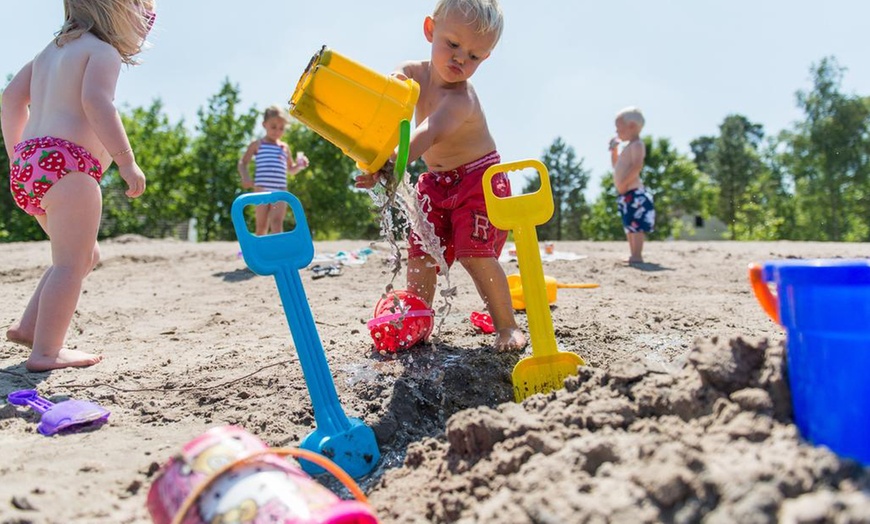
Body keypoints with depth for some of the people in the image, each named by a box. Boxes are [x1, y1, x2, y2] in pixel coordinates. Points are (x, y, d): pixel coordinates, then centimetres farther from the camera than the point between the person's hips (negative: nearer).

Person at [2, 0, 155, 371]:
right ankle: (46, 352, -7)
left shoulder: (50, 50, 26)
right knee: (71, 263, -7)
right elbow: (95, 101, -20)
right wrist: (126, 160, -22)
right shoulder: (103, 51, -1)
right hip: (65, 163, -9)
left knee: (86, 256, 19)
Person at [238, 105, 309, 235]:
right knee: (262, 225, 2)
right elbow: (242, 163, 7)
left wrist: (299, 165, 6)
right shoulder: (257, 144, 9)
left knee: (277, 221, -16)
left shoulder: (284, 147, 17)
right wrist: (245, 176, -13)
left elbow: (291, 170, 28)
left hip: (280, 191, 1)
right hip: (262, 190, -1)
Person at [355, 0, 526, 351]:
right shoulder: (412, 74, -5)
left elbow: (429, 134, -45)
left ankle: (507, 326, -2)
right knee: (420, 253, 1)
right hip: (435, 181, 7)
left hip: (478, 177, -6)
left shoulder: (461, 99, -28)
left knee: (475, 253, -17)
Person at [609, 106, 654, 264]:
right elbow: (616, 166, 31)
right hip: (626, 194, 11)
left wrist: (624, 182, -26)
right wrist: (614, 150, 22)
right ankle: (633, 255, 19)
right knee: (629, 226, 13)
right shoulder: (628, 147, 21)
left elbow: (637, 166, -23)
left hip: (633, 192, -11)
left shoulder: (636, 144, -9)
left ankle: (637, 256, -13)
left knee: (636, 226, -12)